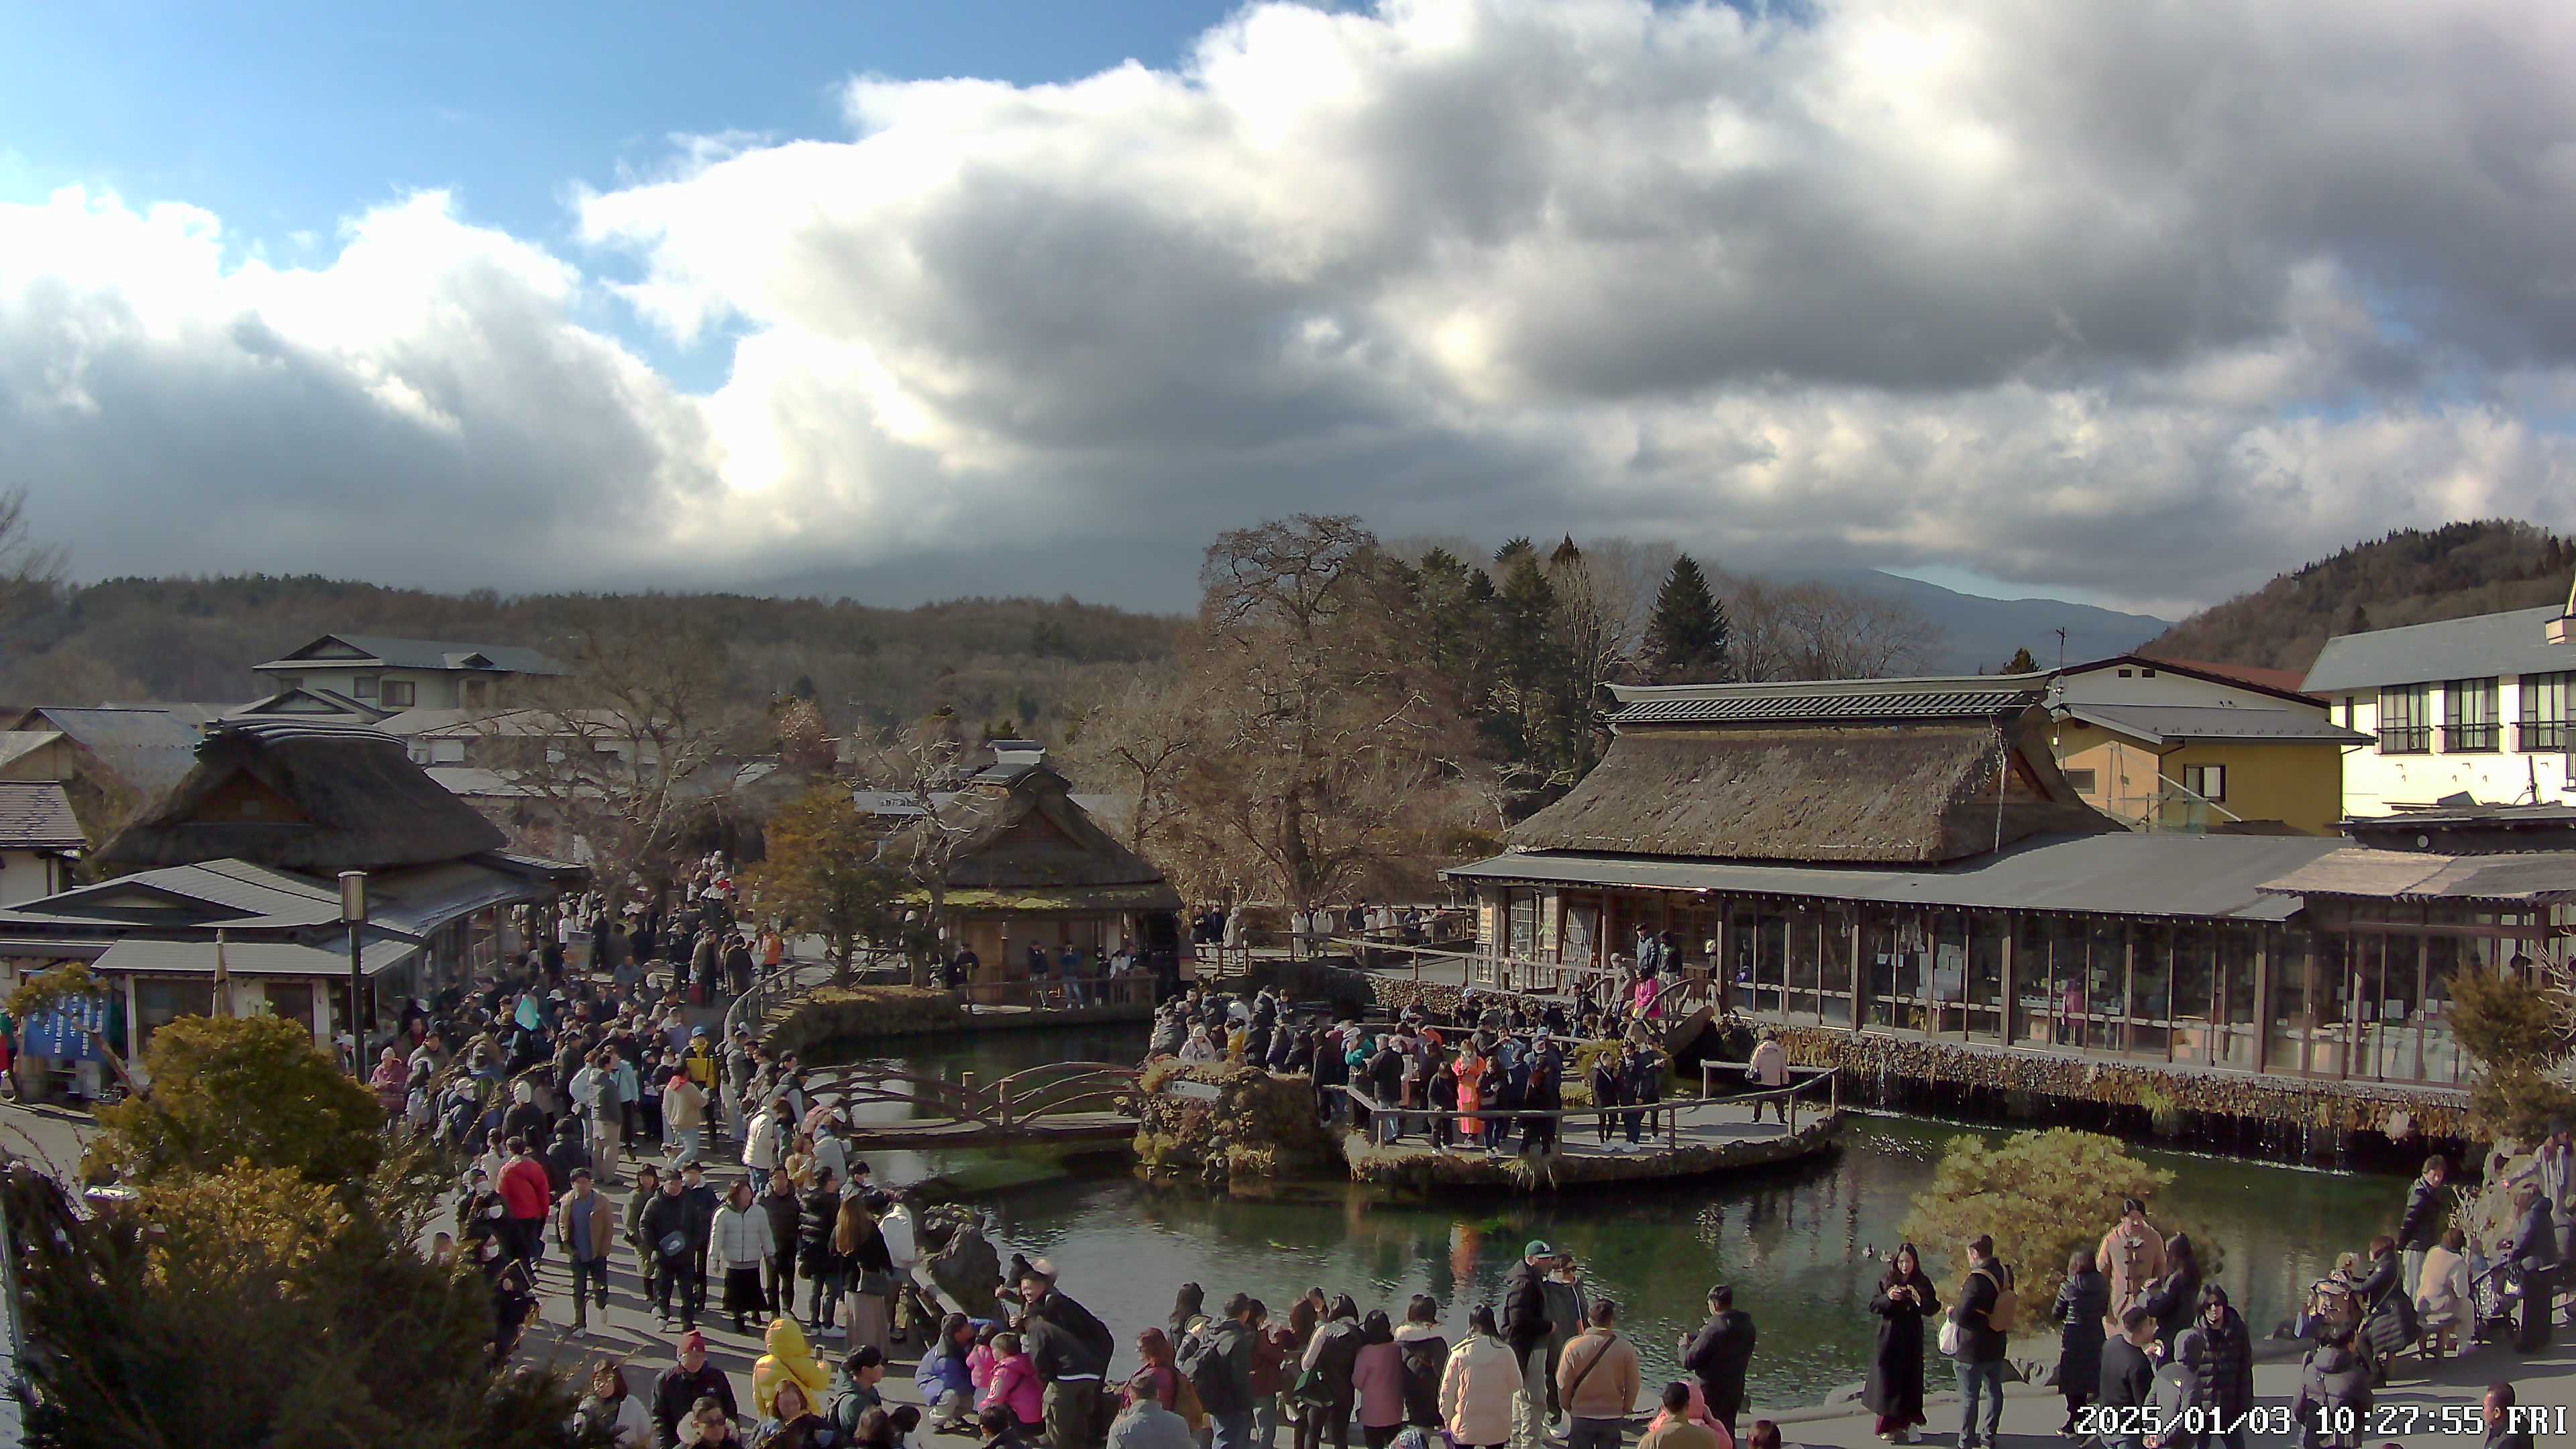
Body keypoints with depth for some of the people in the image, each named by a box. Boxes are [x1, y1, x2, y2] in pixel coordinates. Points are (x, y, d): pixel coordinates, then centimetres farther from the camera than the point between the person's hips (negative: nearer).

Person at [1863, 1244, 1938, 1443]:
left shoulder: (1922, 1283, 0)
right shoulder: (1886, 1281, -2)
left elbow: (1933, 1308, -6)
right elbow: (1873, 1306, -5)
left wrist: (1919, 1299, -25)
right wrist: (1888, 1298, -23)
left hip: (1912, 1339, 1)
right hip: (1889, 1337, -1)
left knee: (1909, 1378, 3)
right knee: (1887, 1380, 0)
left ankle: (1904, 1422, 14)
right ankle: (1888, 1424, 9)